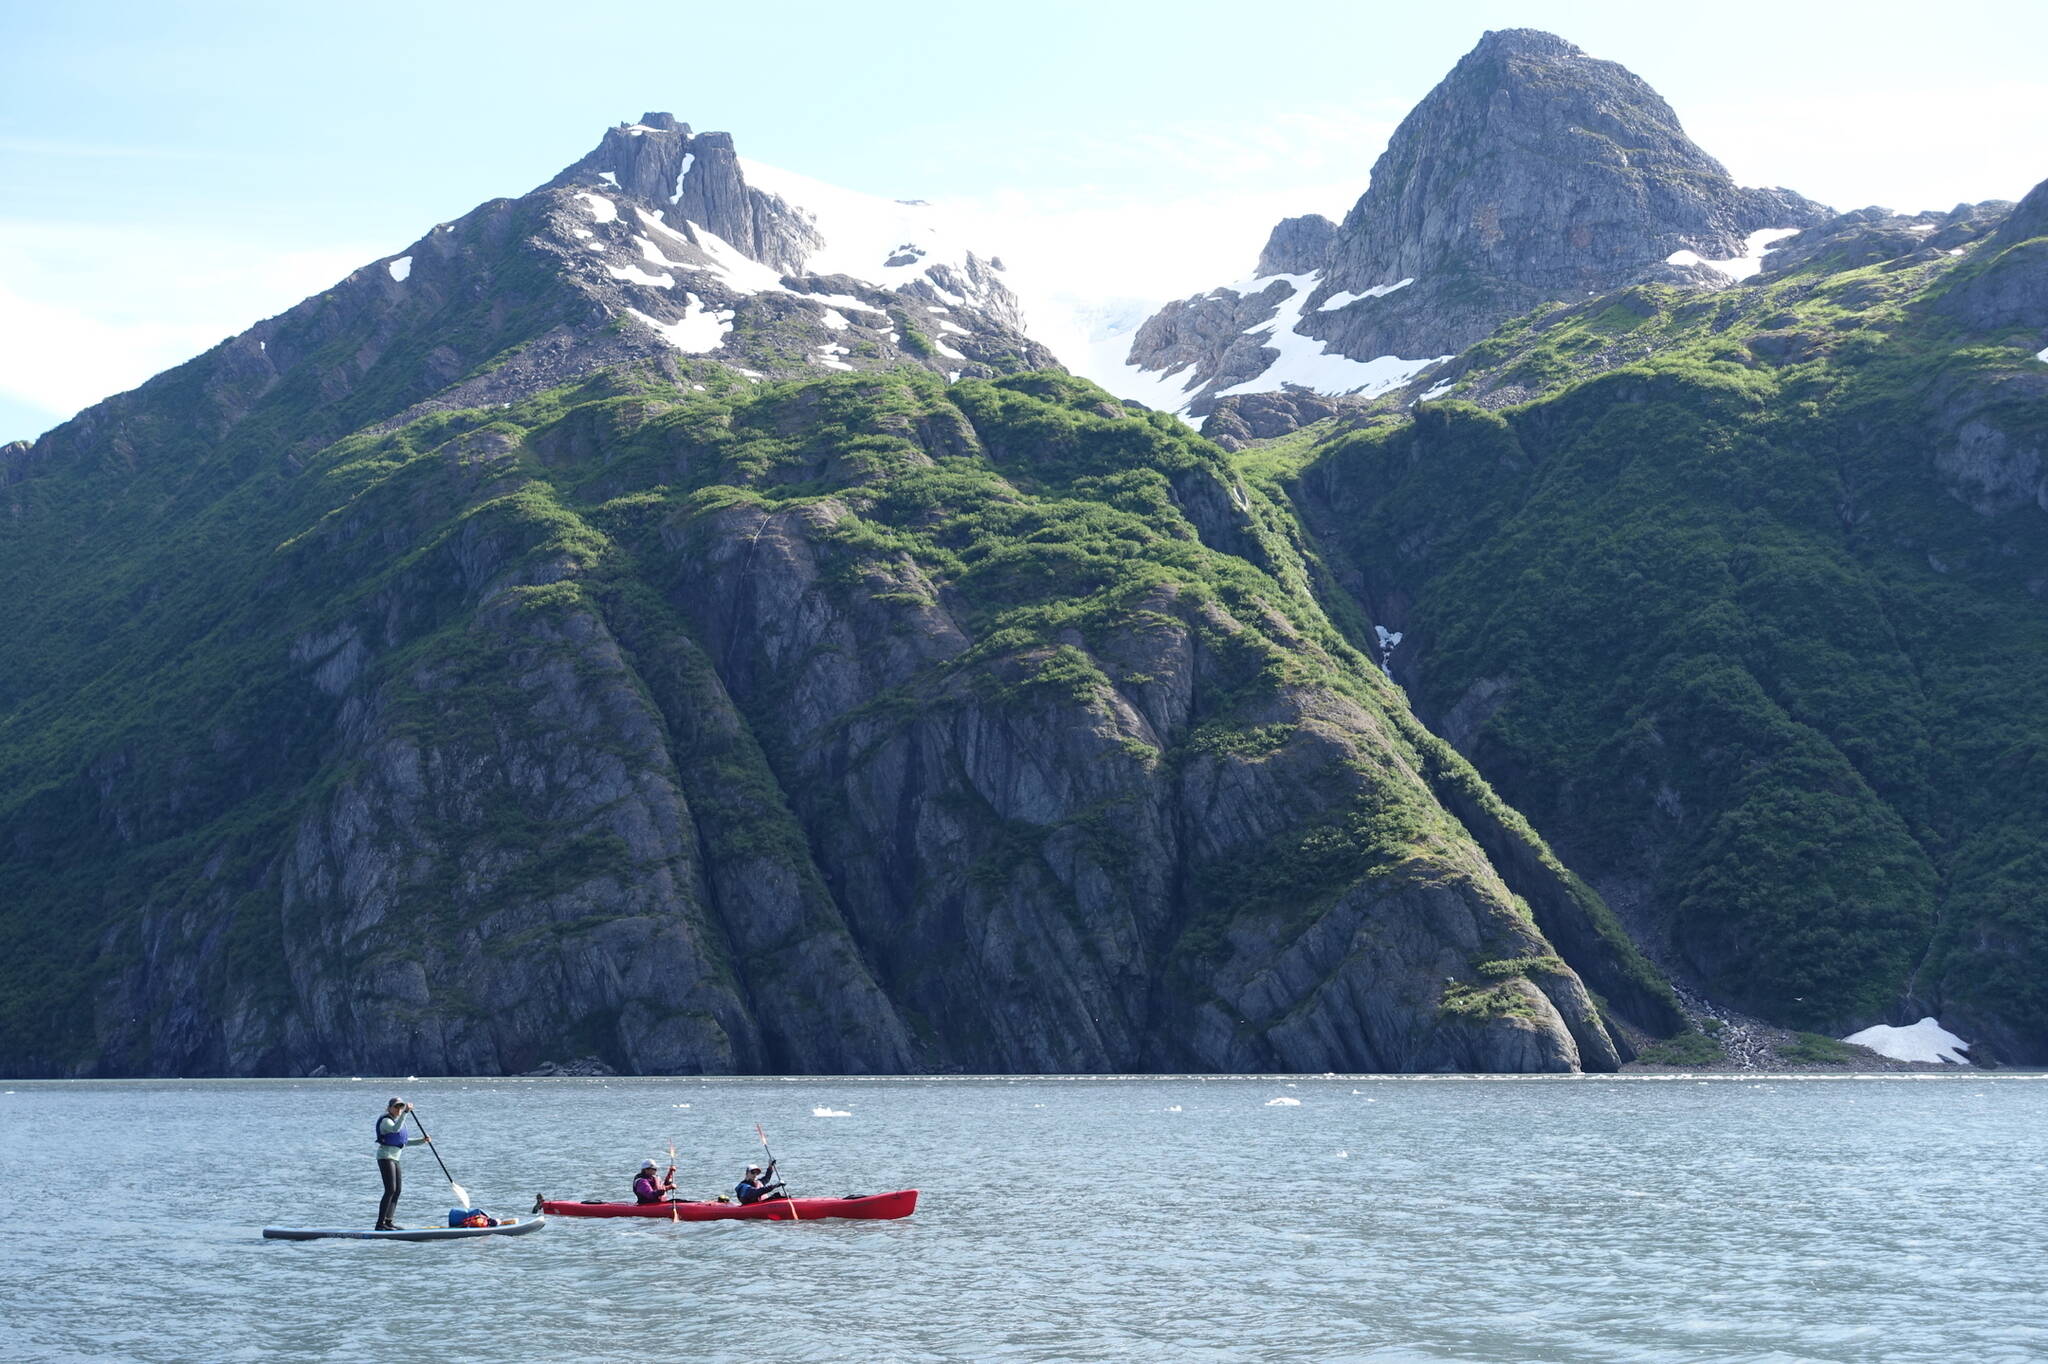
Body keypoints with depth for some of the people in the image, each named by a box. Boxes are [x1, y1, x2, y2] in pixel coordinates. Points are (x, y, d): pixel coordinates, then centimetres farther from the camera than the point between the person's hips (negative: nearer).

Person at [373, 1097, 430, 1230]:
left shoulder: (398, 1120, 18)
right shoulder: (386, 1121, -11)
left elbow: (404, 1142, 24)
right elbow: (395, 1129, -35)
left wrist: (421, 1140, 12)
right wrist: (405, 1113, -40)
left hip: (394, 1159, 10)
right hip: (385, 1157, -10)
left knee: (397, 1190, 8)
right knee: (390, 1190, -15)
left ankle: (388, 1222, 12)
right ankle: (380, 1224, -17)